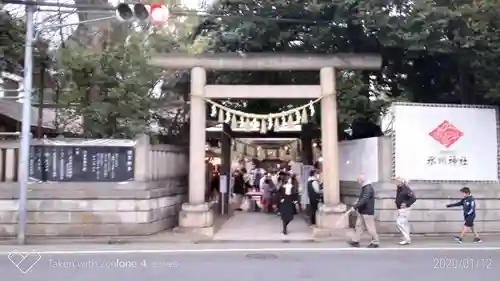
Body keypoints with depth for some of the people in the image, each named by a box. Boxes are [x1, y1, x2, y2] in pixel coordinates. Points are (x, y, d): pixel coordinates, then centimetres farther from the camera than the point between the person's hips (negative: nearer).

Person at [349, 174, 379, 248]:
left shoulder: (368, 188, -20)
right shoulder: (364, 187, 12)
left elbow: (364, 200, -29)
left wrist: (355, 206, -28)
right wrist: (357, 202, 8)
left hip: (367, 211, -10)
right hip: (362, 211, 10)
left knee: (370, 227, -1)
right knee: (359, 225, 12)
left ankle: (375, 242, 10)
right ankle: (356, 241, 18)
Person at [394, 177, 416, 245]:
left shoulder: (406, 189, -18)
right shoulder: (399, 188, 7)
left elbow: (413, 198, -21)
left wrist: (406, 204, -19)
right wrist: (397, 203, 11)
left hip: (405, 209, -9)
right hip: (400, 209, 9)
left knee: (399, 223, -10)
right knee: (405, 224, 13)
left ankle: (407, 239, -3)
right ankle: (407, 239, 21)